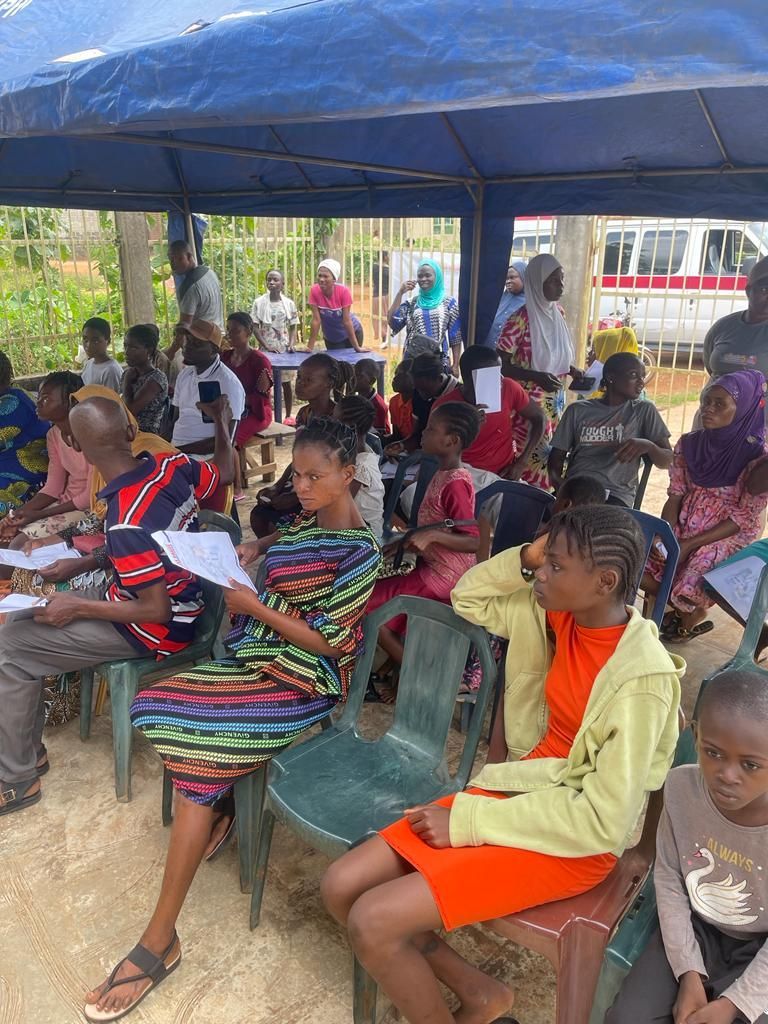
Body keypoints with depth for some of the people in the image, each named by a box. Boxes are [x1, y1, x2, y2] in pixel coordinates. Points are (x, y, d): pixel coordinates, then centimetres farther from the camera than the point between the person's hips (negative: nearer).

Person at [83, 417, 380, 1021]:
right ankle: (213, 814, 14)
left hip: (304, 681, -9)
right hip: (264, 659, 9)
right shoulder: (312, 518, 7)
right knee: (153, 703, -2)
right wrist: (257, 546, 8)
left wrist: (252, 605, -19)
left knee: (200, 751, -22)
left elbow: (326, 641, -19)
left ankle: (160, 941, -10)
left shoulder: (359, 551, -17)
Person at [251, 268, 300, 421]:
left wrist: (291, 344, -11)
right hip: (266, 349, -1)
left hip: (284, 349, 1)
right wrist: (266, 346, -13)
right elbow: (255, 327, -4)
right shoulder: (259, 302, -3)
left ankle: (288, 415, 18)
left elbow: (293, 327, 5)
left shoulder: (289, 303, 1)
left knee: (286, 383, 8)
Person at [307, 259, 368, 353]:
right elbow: (316, 320, -19)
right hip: (330, 338, 1)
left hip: (351, 333, -1)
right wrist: (310, 347, -22)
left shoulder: (343, 291, -25)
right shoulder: (314, 291, -21)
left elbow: (347, 320, -24)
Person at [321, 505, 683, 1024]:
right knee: (341, 887, -2)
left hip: (572, 843, -7)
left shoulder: (641, 681, -24)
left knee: (372, 924, -19)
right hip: (519, 789, 7)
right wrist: (526, 557, -9)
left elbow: (603, 821, -22)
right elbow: (468, 599, 10)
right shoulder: (555, 616, -4)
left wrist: (468, 821, -20)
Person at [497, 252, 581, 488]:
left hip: (555, 401, 7)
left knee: (553, 453, 10)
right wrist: (537, 377, -26)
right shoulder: (521, 319, -16)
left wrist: (575, 372, 2)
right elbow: (501, 365, -16)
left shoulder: (557, 313, 7)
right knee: (531, 456, -6)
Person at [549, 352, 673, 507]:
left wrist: (648, 446, -16)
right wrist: (556, 479, -10)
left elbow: (668, 461, 6)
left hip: (615, 496, -1)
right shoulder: (577, 410, 12)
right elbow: (556, 456, 13)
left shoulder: (645, 410, 8)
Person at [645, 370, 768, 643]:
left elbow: (744, 518, -14)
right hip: (684, 526, 5)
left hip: (730, 536, -4)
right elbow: (675, 495, 2)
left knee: (691, 580, -27)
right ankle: (681, 606, 16)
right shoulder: (689, 444, 0)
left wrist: (688, 545, -19)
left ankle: (692, 613, 13)